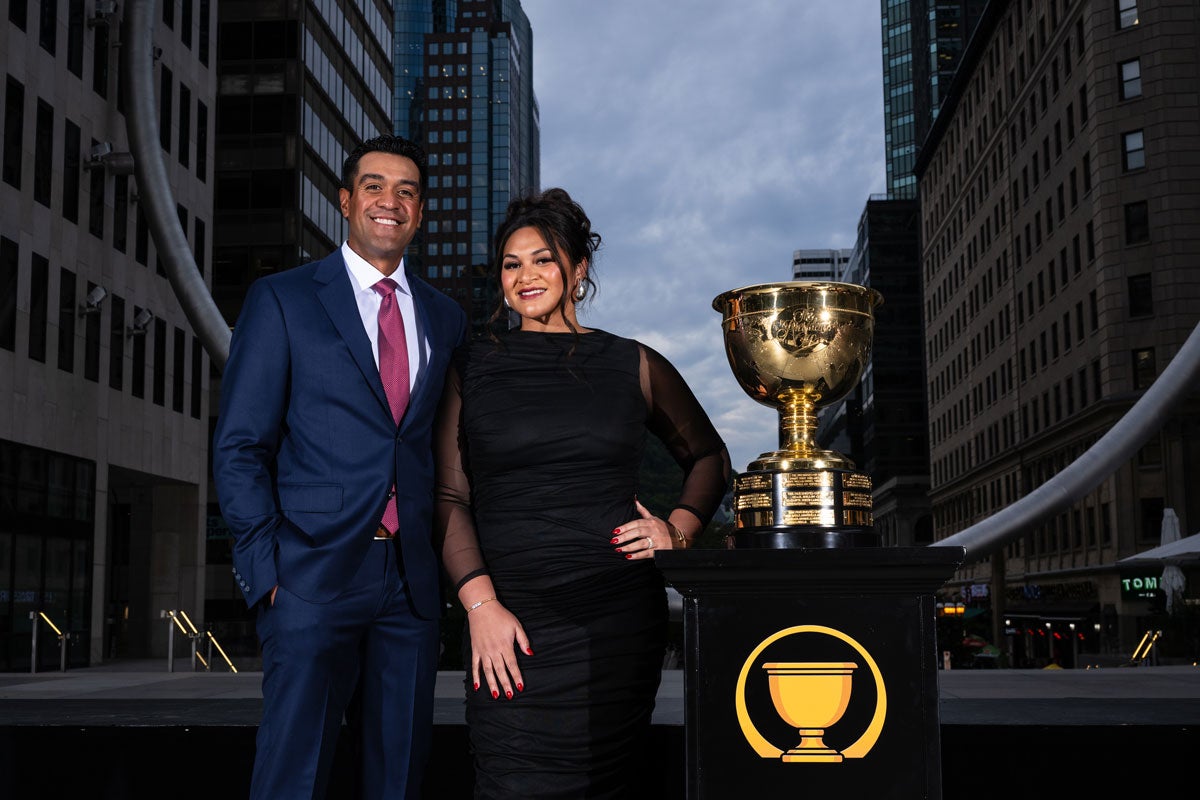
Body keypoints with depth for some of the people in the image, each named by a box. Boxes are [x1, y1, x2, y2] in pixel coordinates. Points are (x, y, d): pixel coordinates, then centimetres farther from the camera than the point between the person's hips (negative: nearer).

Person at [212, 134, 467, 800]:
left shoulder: (445, 318, 15)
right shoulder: (282, 299, 3)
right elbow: (239, 446, -1)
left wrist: (448, 565, 6)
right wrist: (268, 569, -10)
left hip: (412, 581, 4)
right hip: (314, 572, -4)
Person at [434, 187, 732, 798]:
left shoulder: (632, 365, 10)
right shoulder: (472, 369, 8)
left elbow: (708, 456, 22)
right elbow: (449, 497, 3)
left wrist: (678, 528, 4)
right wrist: (480, 604, -9)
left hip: (619, 619, 1)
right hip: (510, 625, -1)